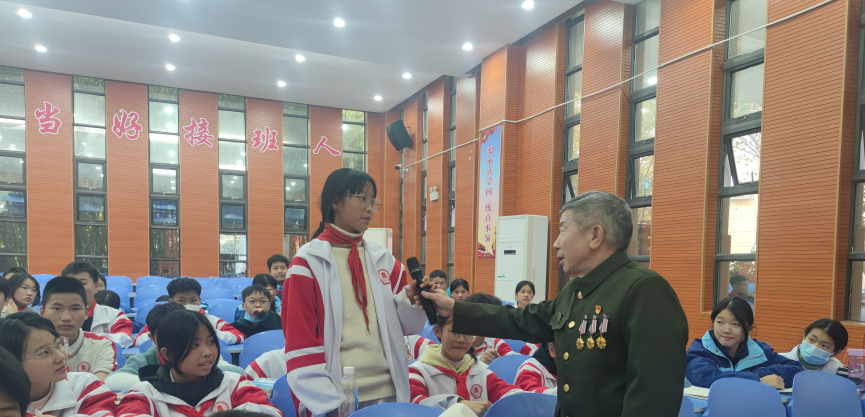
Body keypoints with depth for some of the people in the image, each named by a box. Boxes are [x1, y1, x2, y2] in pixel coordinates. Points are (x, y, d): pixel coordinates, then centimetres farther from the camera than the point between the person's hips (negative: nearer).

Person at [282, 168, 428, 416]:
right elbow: (300, 341, -9)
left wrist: (411, 300, -11)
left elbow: (408, 325, 10)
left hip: (388, 392, 5)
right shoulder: (308, 263, -7)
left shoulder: (384, 260, 7)